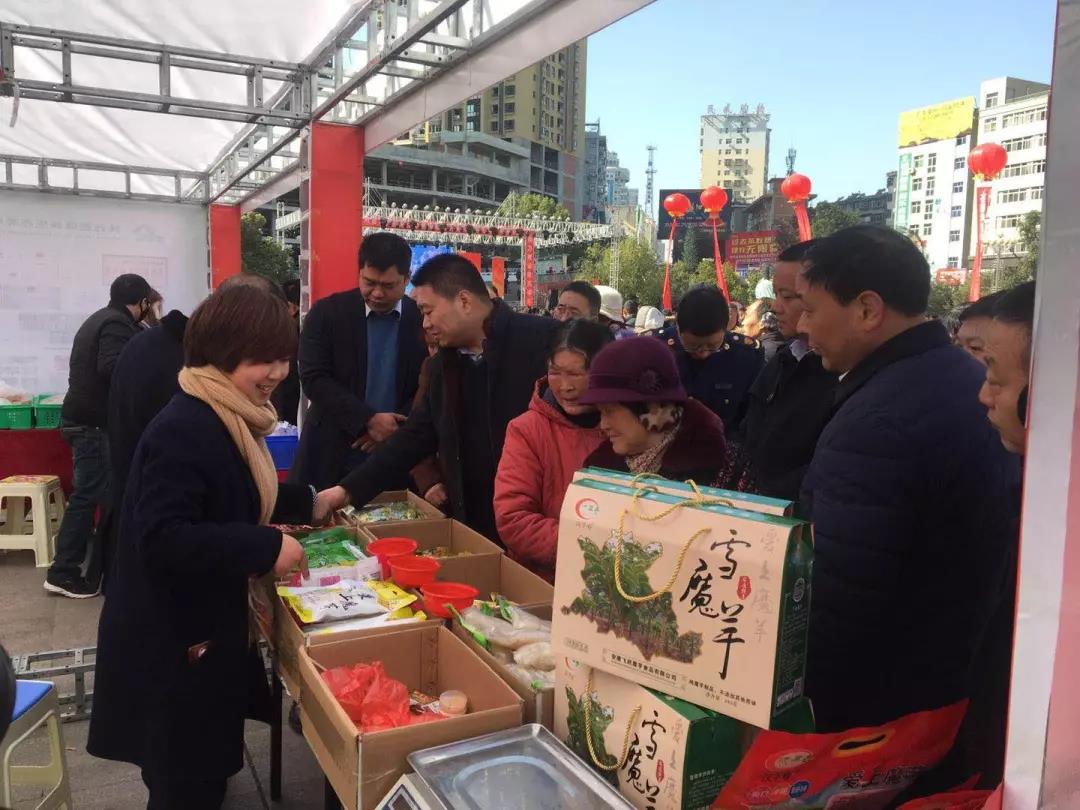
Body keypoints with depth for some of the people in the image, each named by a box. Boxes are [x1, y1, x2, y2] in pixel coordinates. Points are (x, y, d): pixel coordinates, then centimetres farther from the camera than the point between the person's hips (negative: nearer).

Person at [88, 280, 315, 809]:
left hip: (206, 630, 10)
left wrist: (306, 503, 11)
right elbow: (162, 540, -35)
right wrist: (266, 548, -33)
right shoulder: (184, 430, -27)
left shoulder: (227, 420, 7)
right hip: (171, 646, -10)